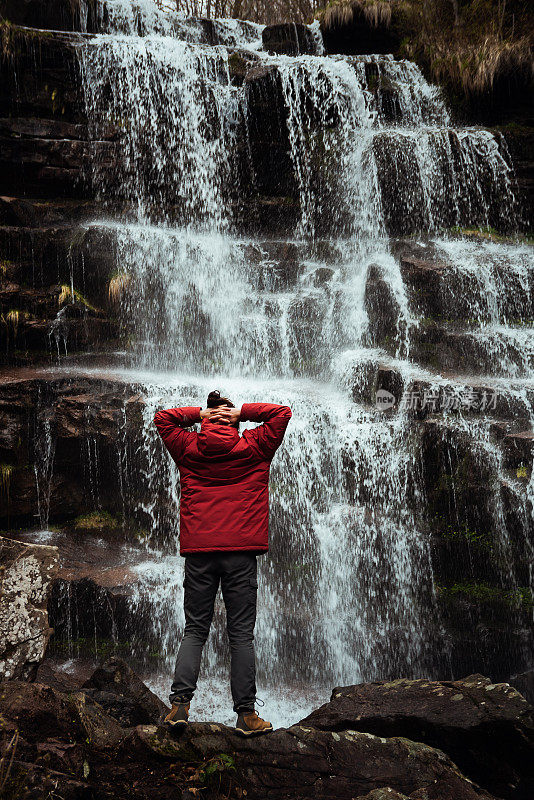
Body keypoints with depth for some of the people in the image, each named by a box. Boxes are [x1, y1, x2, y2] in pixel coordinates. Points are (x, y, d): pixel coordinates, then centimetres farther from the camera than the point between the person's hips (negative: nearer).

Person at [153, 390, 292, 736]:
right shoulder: (253, 449, 6)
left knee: (195, 630, 8)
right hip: (241, 552, -1)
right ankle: (246, 713, 2)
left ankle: (180, 701, -6)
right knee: (242, 633, 2)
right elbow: (281, 413, 14)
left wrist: (200, 414, 13)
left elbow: (162, 418, 24)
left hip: (199, 552, 1)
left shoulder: (189, 449, 9)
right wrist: (241, 412, 9)